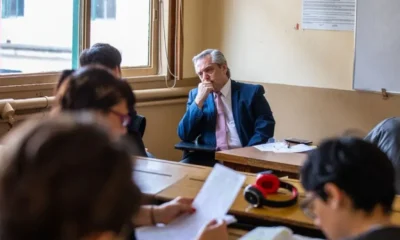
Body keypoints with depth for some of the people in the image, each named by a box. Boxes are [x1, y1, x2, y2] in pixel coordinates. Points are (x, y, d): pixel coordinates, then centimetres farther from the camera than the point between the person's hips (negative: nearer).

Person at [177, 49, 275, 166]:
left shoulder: (251, 92, 4)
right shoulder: (195, 94, 14)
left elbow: (265, 129, -3)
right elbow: (184, 135, 5)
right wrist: (199, 100, -5)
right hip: (207, 157, 3)